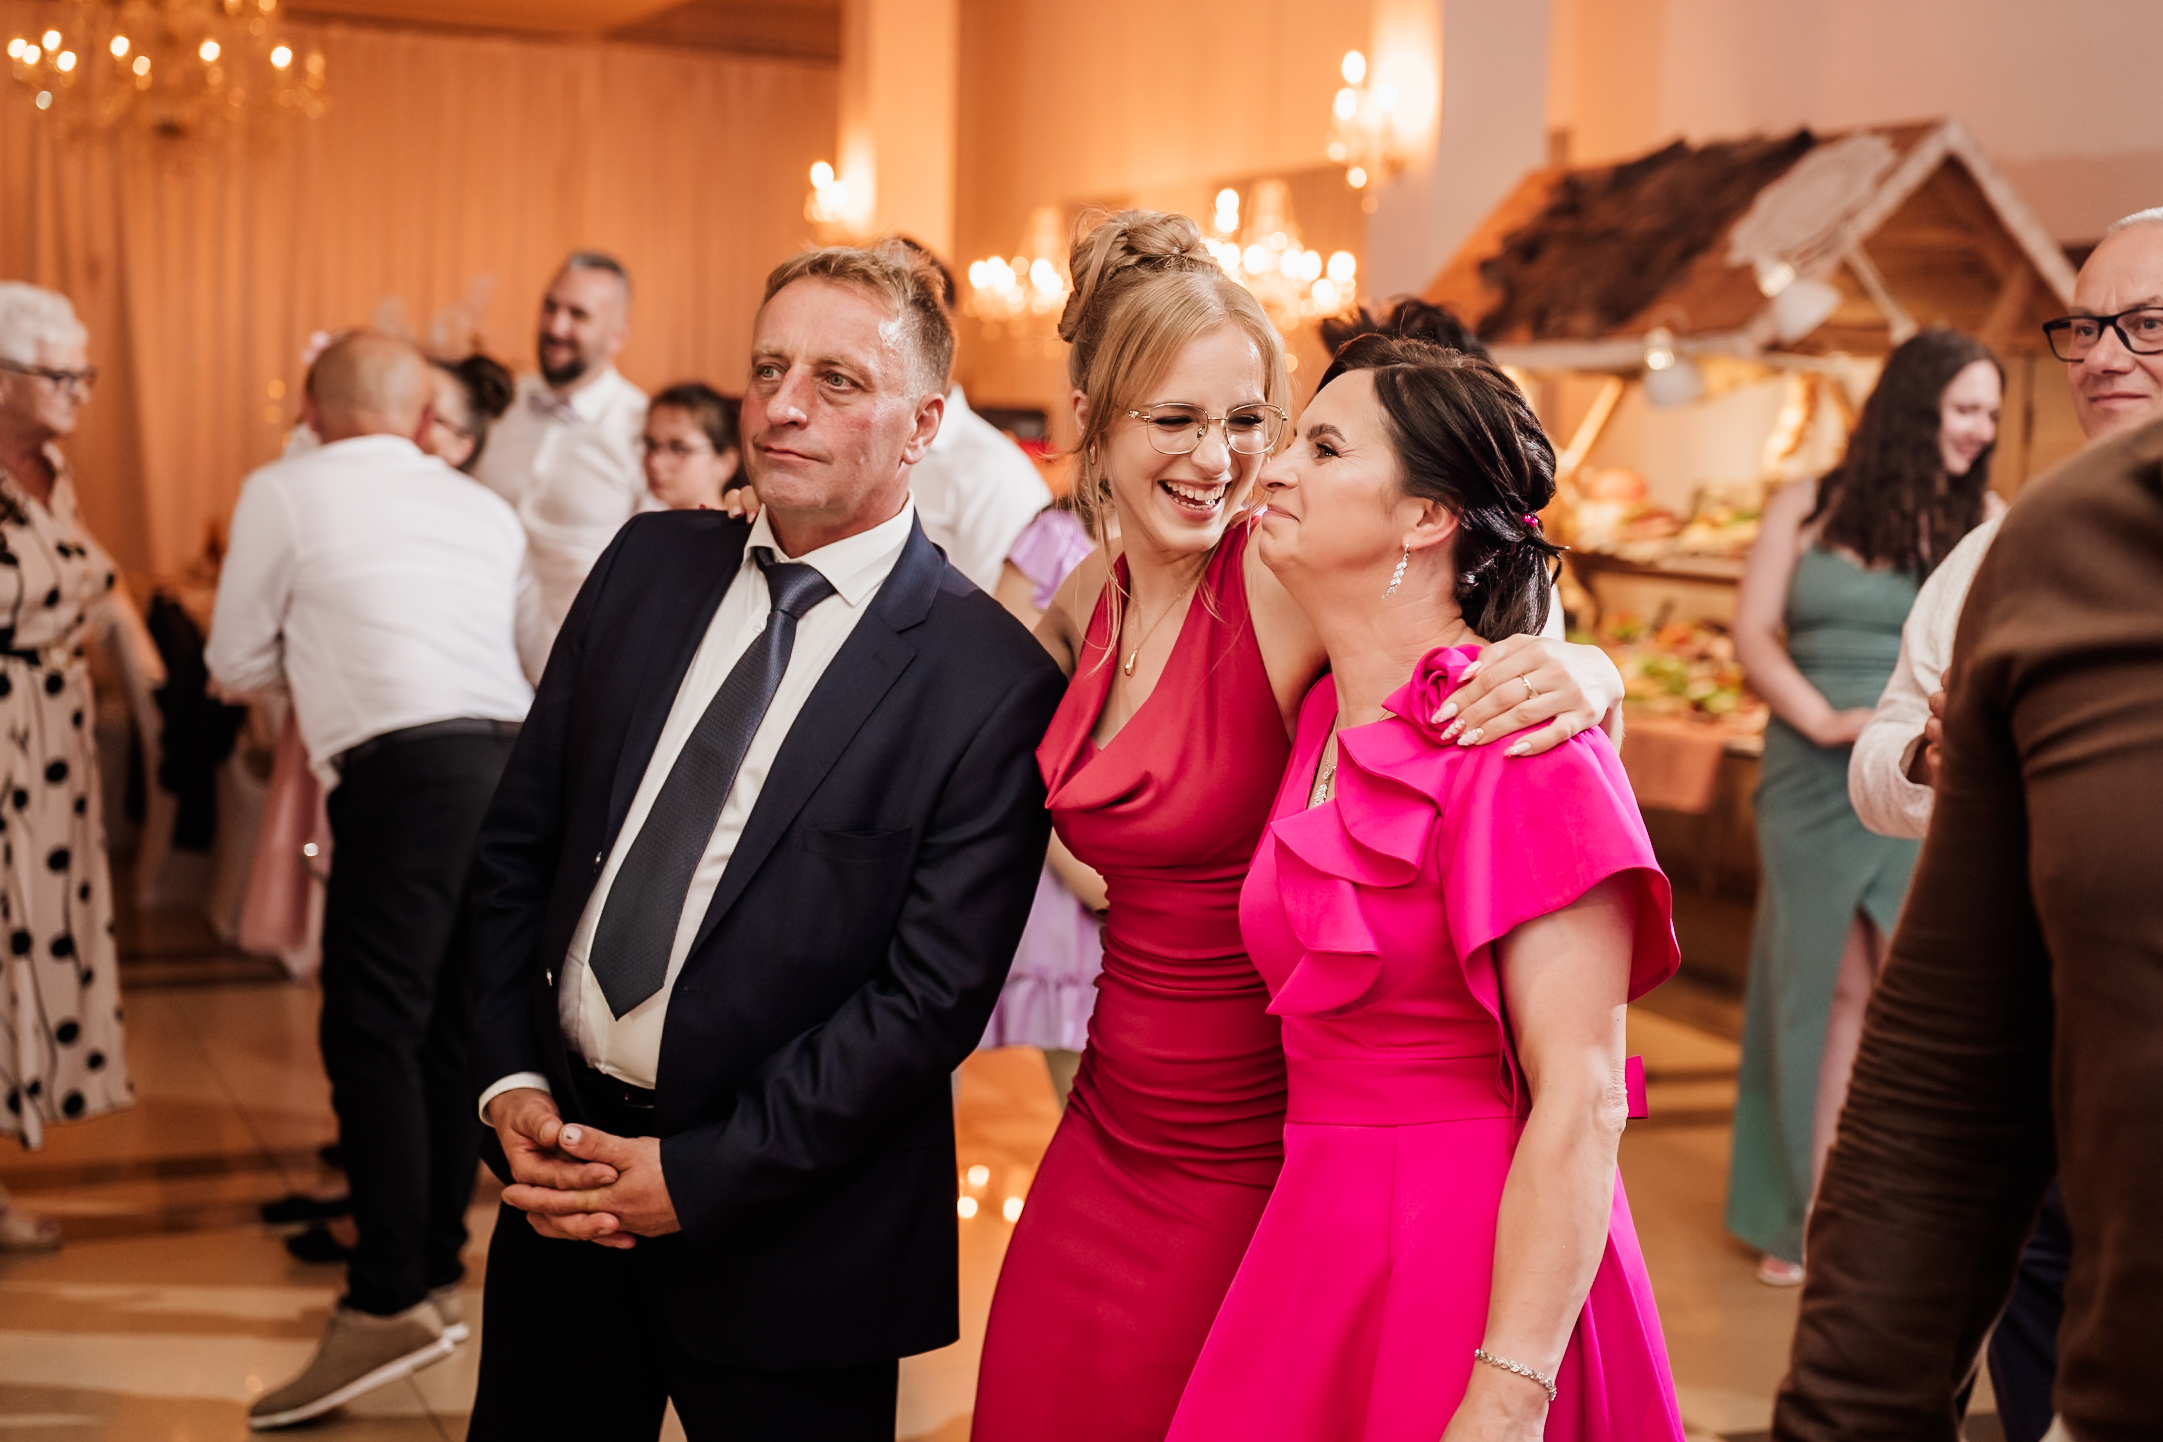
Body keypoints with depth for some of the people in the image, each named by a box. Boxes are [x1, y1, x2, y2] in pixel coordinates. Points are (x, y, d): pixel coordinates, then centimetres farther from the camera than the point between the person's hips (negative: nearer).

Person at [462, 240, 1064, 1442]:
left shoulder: (993, 682, -14)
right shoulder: (650, 565, 3)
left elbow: (934, 995, -16)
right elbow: (521, 835, 7)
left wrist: (698, 1175, -16)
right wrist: (510, 1080, -3)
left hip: (784, 1238, -4)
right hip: (563, 1159, 5)